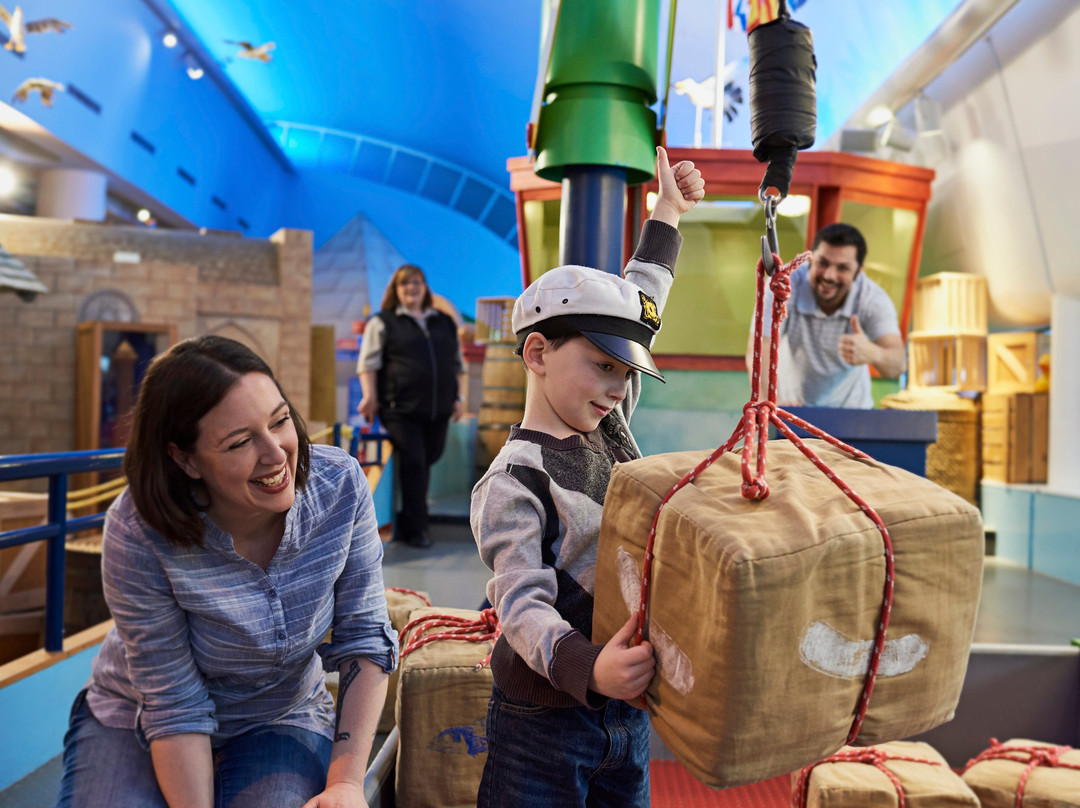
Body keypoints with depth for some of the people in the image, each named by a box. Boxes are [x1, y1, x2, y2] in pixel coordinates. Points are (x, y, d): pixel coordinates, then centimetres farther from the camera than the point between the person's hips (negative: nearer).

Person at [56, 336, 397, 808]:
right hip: (137, 725, 1)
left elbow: (363, 638, -15)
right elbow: (175, 706, -20)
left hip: (282, 722, 0)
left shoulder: (340, 485, -22)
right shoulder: (136, 532, -28)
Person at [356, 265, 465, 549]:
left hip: (438, 409, 5)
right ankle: (414, 530, 1)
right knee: (413, 464, -8)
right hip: (401, 409, -4)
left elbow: (457, 363, 19)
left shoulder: (445, 322, 18)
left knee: (429, 459, 9)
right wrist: (370, 396, -11)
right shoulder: (383, 323, 5)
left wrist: (457, 398, 12)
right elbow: (368, 362, -1)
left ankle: (407, 522, 30)